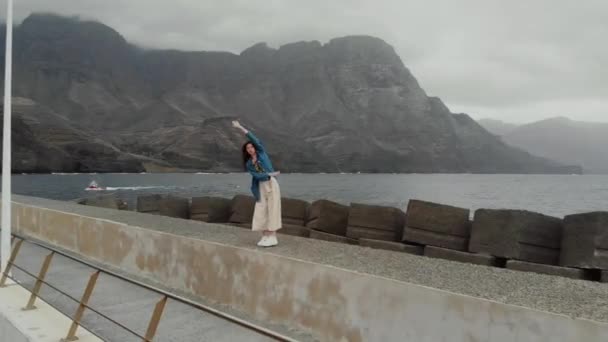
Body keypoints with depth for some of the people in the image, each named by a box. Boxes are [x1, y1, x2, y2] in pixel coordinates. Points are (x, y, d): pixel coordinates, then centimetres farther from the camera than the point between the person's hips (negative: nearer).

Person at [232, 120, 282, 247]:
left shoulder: (261, 152, 3)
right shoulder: (248, 164, 8)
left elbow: (254, 139, -9)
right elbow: (256, 175, -5)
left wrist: (241, 127, -12)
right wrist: (270, 174, -16)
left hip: (271, 184, -3)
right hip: (261, 186, 3)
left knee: (272, 209, -5)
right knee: (261, 210, 0)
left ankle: (273, 237, -4)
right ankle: (265, 237, 7)